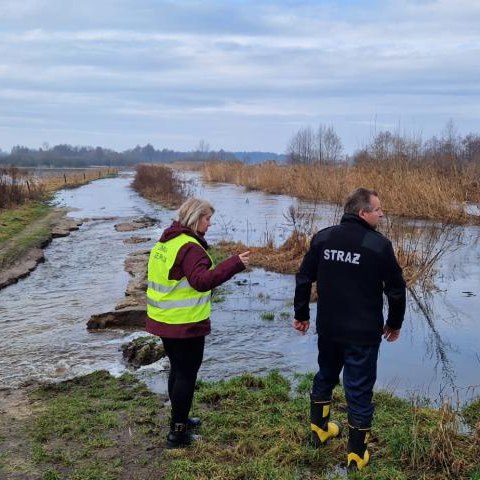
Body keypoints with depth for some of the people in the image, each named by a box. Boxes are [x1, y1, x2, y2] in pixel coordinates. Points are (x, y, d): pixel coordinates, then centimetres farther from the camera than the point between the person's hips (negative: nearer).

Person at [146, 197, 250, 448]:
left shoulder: (165, 241, 9)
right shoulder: (190, 247, -20)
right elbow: (202, 280, -31)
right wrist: (235, 263, -32)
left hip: (164, 320, 9)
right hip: (185, 324, -9)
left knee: (178, 369, 21)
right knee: (187, 373, 3)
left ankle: (179, 418, 36)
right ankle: (178, 432, 10)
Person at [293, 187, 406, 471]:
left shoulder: (323, 238, 0)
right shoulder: (380, 245, -12)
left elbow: (304, 279, 4)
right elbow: (396, 289, -6)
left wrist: (301, 315, 16)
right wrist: (395, 323, 10)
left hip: (328, 328, 5)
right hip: (363, 332, -4)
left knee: (325, 376, 25)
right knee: (359, 390, 6)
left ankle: (319, 429, 41)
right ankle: (357, 455, 16)